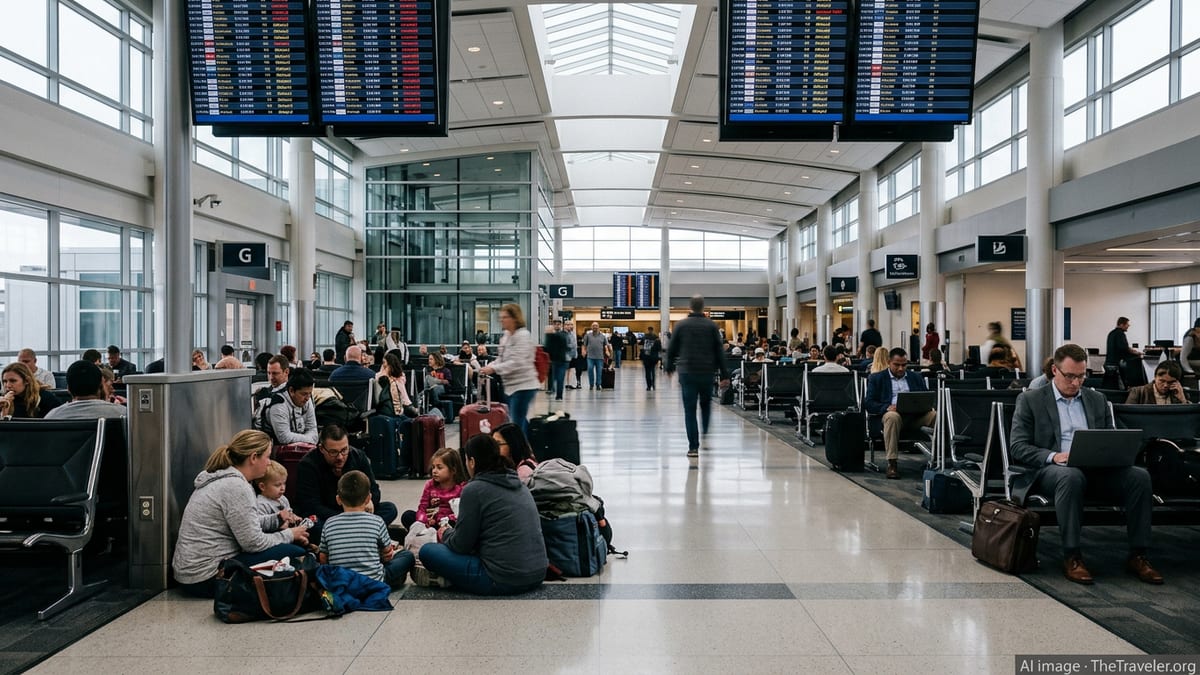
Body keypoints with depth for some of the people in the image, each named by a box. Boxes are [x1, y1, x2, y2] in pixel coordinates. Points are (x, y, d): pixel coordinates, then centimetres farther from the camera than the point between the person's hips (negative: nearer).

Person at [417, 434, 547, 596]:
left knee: (427, 551, 3)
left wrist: (446, 533, 18)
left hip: (503, 581, -8)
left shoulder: (474, 489, -10)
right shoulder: (519, 484, 11)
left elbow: (461, 545, -5)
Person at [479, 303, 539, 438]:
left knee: (517, 425, -9)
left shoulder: (523, 335, -14)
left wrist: (494, 369, -23)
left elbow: (517, 363, -22)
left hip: (523, 385, -9)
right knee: (521, 422, 17)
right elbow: (502, 359, 16)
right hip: (512, 385, 9)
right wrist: (489, 366, -3)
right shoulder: (506, 336, 12)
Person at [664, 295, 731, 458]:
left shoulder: (681, 325, 1)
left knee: (690, 410, 0)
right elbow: (719, 351, 0)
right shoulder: (711, 325, 1)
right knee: (706, 403, 22)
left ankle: (693, 447, -3)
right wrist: (724, 375, 1)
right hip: (707, 372, 1)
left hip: (687, 372, -1)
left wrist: (669, 367, 23)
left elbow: (672, 349, 6)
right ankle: (705, 432, 13)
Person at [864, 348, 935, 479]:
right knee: (892, 416, -39)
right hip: (893, 413, -3)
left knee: (937, 415, -27)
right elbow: (868, 403, 4)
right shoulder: (877, 378, 14)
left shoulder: (916, 377, 25)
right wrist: (886, 408, -16)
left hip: (916, 415, 3)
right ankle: (892, 463, -36)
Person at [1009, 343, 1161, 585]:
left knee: (1139, 475, -22)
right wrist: (1053, 456, -19)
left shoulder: (1097, 400, 21)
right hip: (1050, 470, -4)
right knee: (1071, 476, -38)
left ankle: (1137, 556, -15)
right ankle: (1071, 557, -31)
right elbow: (1017, 446, -2)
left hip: (1095, 469, 5)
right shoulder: (1030, 400, 6)